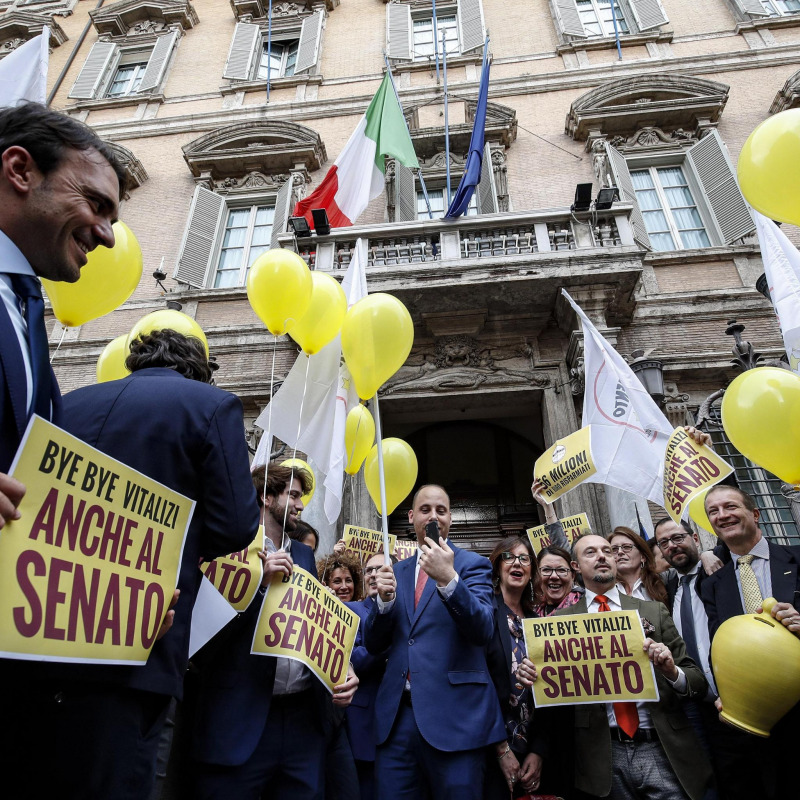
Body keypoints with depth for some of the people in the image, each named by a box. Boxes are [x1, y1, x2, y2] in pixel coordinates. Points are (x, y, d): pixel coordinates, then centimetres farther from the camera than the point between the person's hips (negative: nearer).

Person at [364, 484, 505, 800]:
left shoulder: (472, 564, 0)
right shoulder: (396, 572, 12)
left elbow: (483, 631, -14)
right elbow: (373, 644, 8)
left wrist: (448, 579, -29)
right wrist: (385, 598, -11)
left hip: (453, 713, -3)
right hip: (396, 714, 4)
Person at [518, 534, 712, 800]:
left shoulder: (654, 612, 4)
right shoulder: (562, 620, 2)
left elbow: (699, 683, 4)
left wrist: (671, 671, -17)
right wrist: (531, 674, -16)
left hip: (661, 749, 1)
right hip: (602, 754, 0)